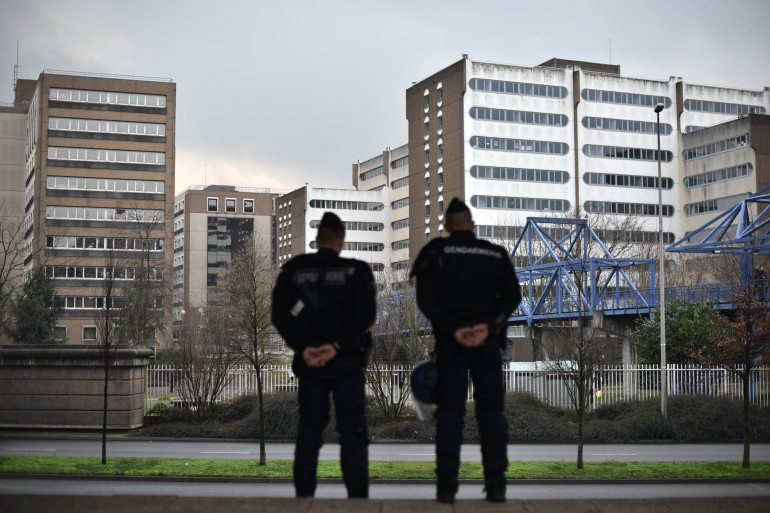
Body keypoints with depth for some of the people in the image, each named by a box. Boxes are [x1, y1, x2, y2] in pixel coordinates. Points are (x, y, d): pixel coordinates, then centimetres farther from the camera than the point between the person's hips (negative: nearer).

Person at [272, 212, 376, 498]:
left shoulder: (294, 270, 6)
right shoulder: (356, 271, 0)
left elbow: (280, 314, -3)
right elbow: (365, 314, -11)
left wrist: (303, 347, -9)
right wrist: (338, 345, -15)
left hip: (308, 361, 2)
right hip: (347, 361, -2)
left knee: (309, 429, 8)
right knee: (352, 431, 2)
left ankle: (304, 494, 6)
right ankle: (357, 495, -2)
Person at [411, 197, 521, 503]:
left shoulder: (436, 252, 3)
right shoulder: (495, 254, 9)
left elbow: (425, 298, -8)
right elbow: (512, 295, -1)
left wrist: (453, 330, -13)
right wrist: (489, 326, -11)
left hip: (450, 343, -1)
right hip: (488, 341, 1)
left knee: (449, 412, 1)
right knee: (491, 411, 4)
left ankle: (446, 486, -2)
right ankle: (496, 486, 0)